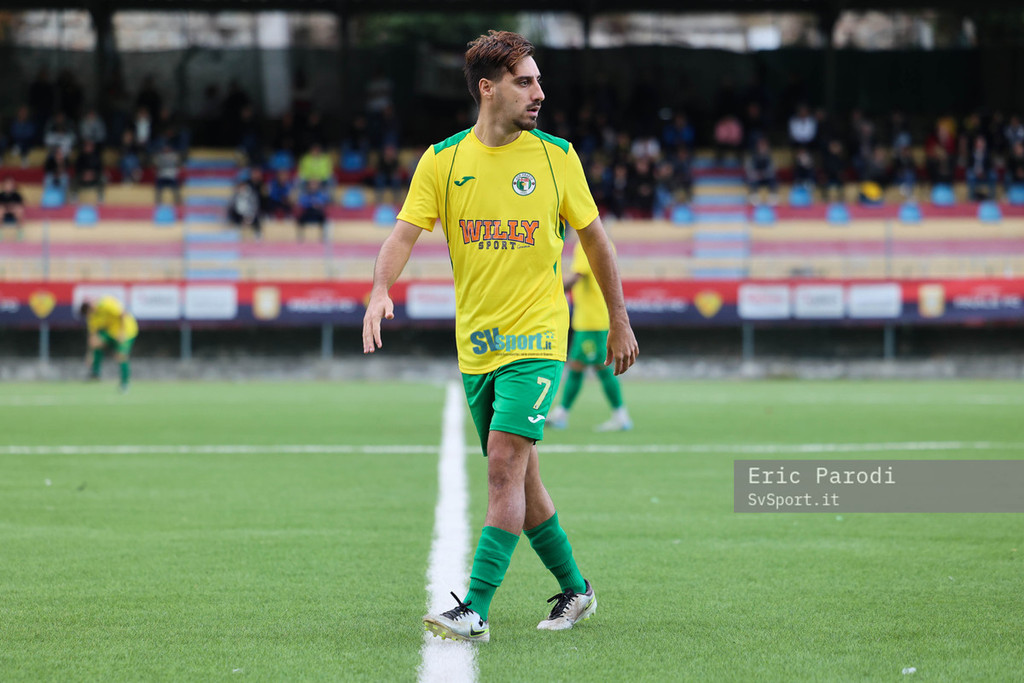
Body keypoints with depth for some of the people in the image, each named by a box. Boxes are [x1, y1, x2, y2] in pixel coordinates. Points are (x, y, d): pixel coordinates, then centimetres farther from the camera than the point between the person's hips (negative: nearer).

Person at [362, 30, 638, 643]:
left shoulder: (556, 156, 0)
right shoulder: (442, 160, 1)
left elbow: (594, 237, 9)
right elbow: (406, 231, -7)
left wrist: (620, 322, 11)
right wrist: (382, 290, -26)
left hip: (536, 339, -3)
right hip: (476, 345, 3)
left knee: (506, 463, -16)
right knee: (518, 477, 10)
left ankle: (477, 610, -18)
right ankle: (575, 589, 27)